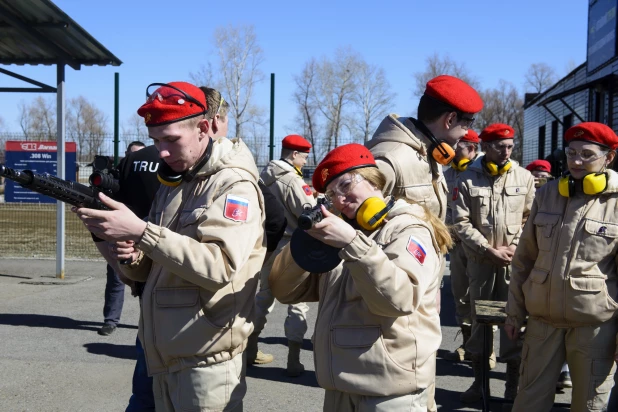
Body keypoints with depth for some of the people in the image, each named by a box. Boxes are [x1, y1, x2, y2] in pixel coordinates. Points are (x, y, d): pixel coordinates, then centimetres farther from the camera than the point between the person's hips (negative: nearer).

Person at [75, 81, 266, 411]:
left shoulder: (234, 184, -12)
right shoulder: (170, 183, 12)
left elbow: (219, 266, -26)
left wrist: (141, 232, -29)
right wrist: (131, 255, -7)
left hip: (205, 362, -7)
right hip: (163, 356, 8)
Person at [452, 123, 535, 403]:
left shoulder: (524, 177, 2)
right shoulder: (468, 178, -1)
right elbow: (461, 222, -6)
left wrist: (516, 247, -8)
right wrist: (490, 250, -10)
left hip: (515, 261, 0)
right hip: (480, 260, 0)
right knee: (479, 318, 10)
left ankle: (513, 384, 14)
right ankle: (478, 380, 22)